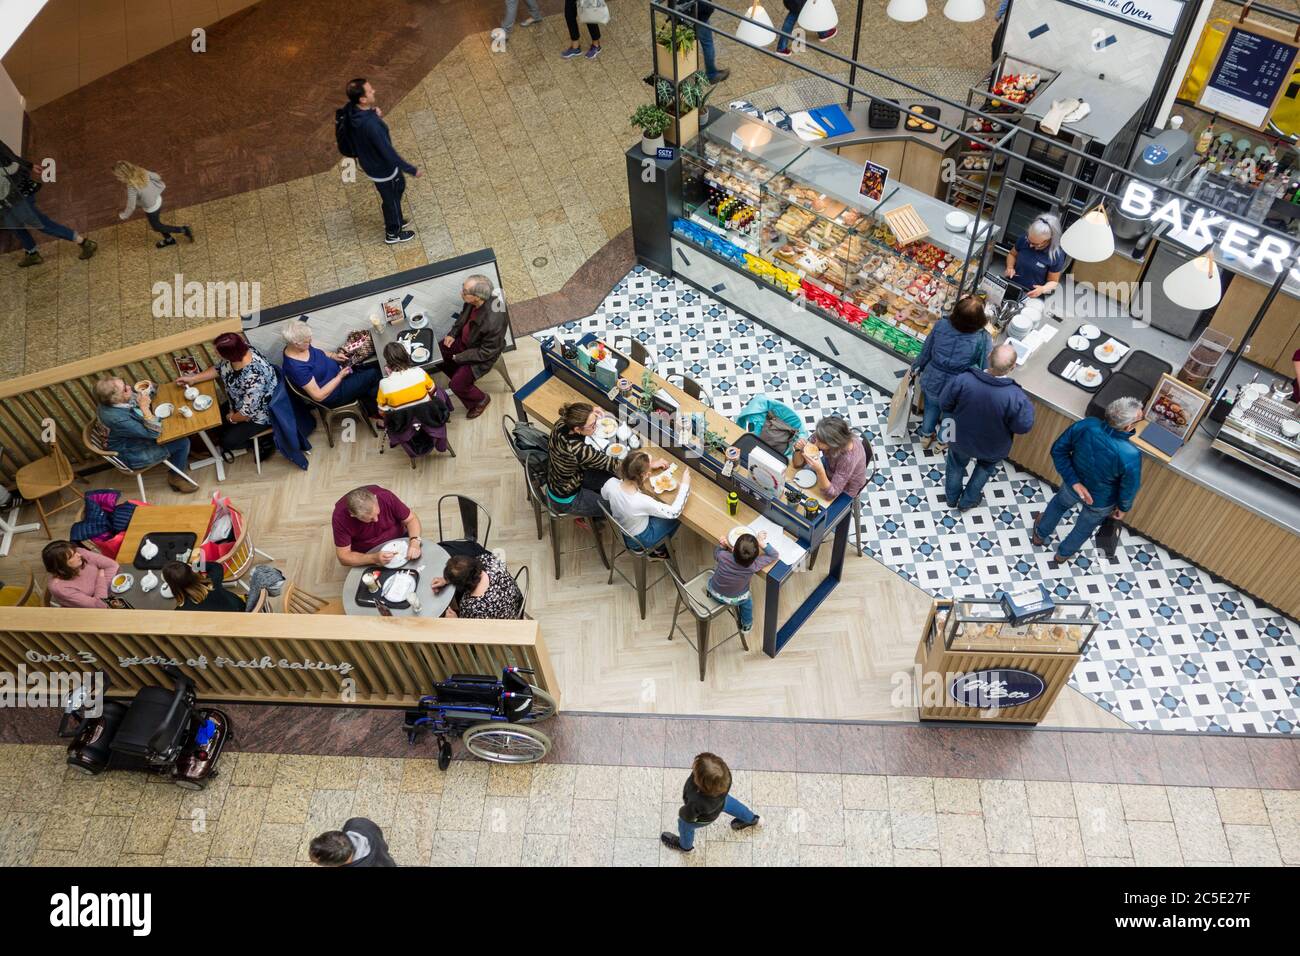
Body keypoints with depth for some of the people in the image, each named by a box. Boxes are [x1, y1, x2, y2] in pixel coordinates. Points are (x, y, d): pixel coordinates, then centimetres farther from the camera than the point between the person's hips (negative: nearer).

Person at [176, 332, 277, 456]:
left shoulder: (253, 377, -42)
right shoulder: (236, 352, -17)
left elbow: (249, 411, -31)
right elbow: (219, 369, 6)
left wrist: (232, 418, -11)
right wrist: (193, 379, 4)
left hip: (259, 413, -8)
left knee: (228, 441, -5)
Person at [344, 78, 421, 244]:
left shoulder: (351, 109, -15)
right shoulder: (371, 125, -41)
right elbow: (389, 154, -32)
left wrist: (373, 113, -10)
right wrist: (412, 170, -21)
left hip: (369, 161, 8)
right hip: (382, 168, -8)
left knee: (399, 186, 32)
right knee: (391, 198, 19)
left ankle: (393, 220, 54)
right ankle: (393, 233, 45)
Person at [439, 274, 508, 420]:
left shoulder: (493, 322, -42)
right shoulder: (474, 300, -21)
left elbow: (486, 352, -26)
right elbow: (464, 315, 5)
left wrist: (458, 357, -18)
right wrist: (453, 333, -4)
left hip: (481, 355, -7)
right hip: (464, 338, 7)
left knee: (457, 385, -8)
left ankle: (481, 399, 23)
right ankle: (459, 375, 36)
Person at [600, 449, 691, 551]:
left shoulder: (611, 483, -27)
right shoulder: (642, 502, -42)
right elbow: (674, 512, -27)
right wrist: (684, 485, -17)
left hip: (620, 529, 5)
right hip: (638, 539, -5)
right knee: (677, 517, 16)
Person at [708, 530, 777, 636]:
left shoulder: (723, 556, -35)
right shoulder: (753, 566, -37)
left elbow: (715, 554, -7)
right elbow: (774, 556, -21)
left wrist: (721, 546, -22)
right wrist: (762, 543, -30)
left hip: (714, 592, 1)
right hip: (735, 599, -1)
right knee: (747, 600, 34)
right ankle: (747, 625, 56)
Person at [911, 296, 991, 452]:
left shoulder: (941, 325, -23)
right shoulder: (983, 339, -30)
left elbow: (926, 352, -8)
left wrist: (916, 367, 12)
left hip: (933, 381, 2)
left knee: (931, 408, 32)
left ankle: (926, 435, 58)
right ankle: (943, 442, 55)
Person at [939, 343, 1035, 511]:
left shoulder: (963, 380, -33)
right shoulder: (1015, 397, -37)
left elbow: (946, 405, -15)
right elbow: (1023, 426, -21)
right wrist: (1027, 405, -4)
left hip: (961, 439, 1)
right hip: (992, 448, 0)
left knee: (956, 466, 33)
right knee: (985, 468, 34)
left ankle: (952, 497, 57)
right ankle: (967, 501, 53)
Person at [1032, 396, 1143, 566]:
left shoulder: (1086, 425, -32)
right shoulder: (1131, 455, -40)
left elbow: (1058, 450, -18)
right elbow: (1129, 488, -23)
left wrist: (1074, 481, -15)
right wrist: (1123, 507, -1)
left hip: (1073, 484, 2)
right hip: (1101, 501, -2)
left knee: (1059, 503, 38)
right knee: (1084, 529, 32)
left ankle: (1040, 535, 64)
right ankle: (1062, 555, 58)